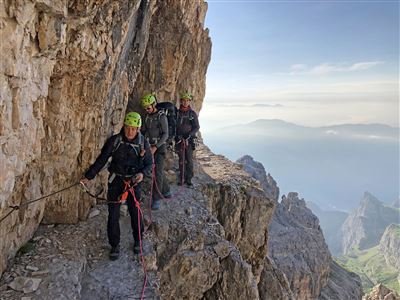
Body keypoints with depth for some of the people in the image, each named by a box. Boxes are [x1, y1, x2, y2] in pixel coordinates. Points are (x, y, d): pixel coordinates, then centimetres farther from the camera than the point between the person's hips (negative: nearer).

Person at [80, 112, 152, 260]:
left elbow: (149, 164, 0)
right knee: (113, 214, 3)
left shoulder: (143, 143, -7)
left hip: (134, 181, 0)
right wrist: (88, 176, -8)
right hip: (116, 181, 0)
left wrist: (142, 173, -21)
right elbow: (101, 160, -4)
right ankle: (114, 245, 22)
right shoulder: (114, 141, -10)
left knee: (135, 212, 7)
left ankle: (138, 240, 31)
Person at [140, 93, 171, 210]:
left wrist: (155, 147, -23)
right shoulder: (147, 117, 9)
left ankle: (156, 199, -6)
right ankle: (166, 191, 30)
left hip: (160, 147, -6)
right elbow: (143, 131, 12)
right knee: (157, 170, 13)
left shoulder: (162, 116, -11)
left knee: (158, 171, -10)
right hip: (150, 146, 7)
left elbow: (165, 134, -15)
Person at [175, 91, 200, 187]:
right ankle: (182, 178, 17)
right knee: (181, 160, 7)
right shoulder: (176, 112, 4)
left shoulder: (192, 113, 0)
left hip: (189, 140, -1)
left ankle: (189, 179, 9)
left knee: (189, 160, 0)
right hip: (179, 139, 1)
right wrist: (176, 135, -7)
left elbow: (197, 127, -4)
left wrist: (190, 134, -18)